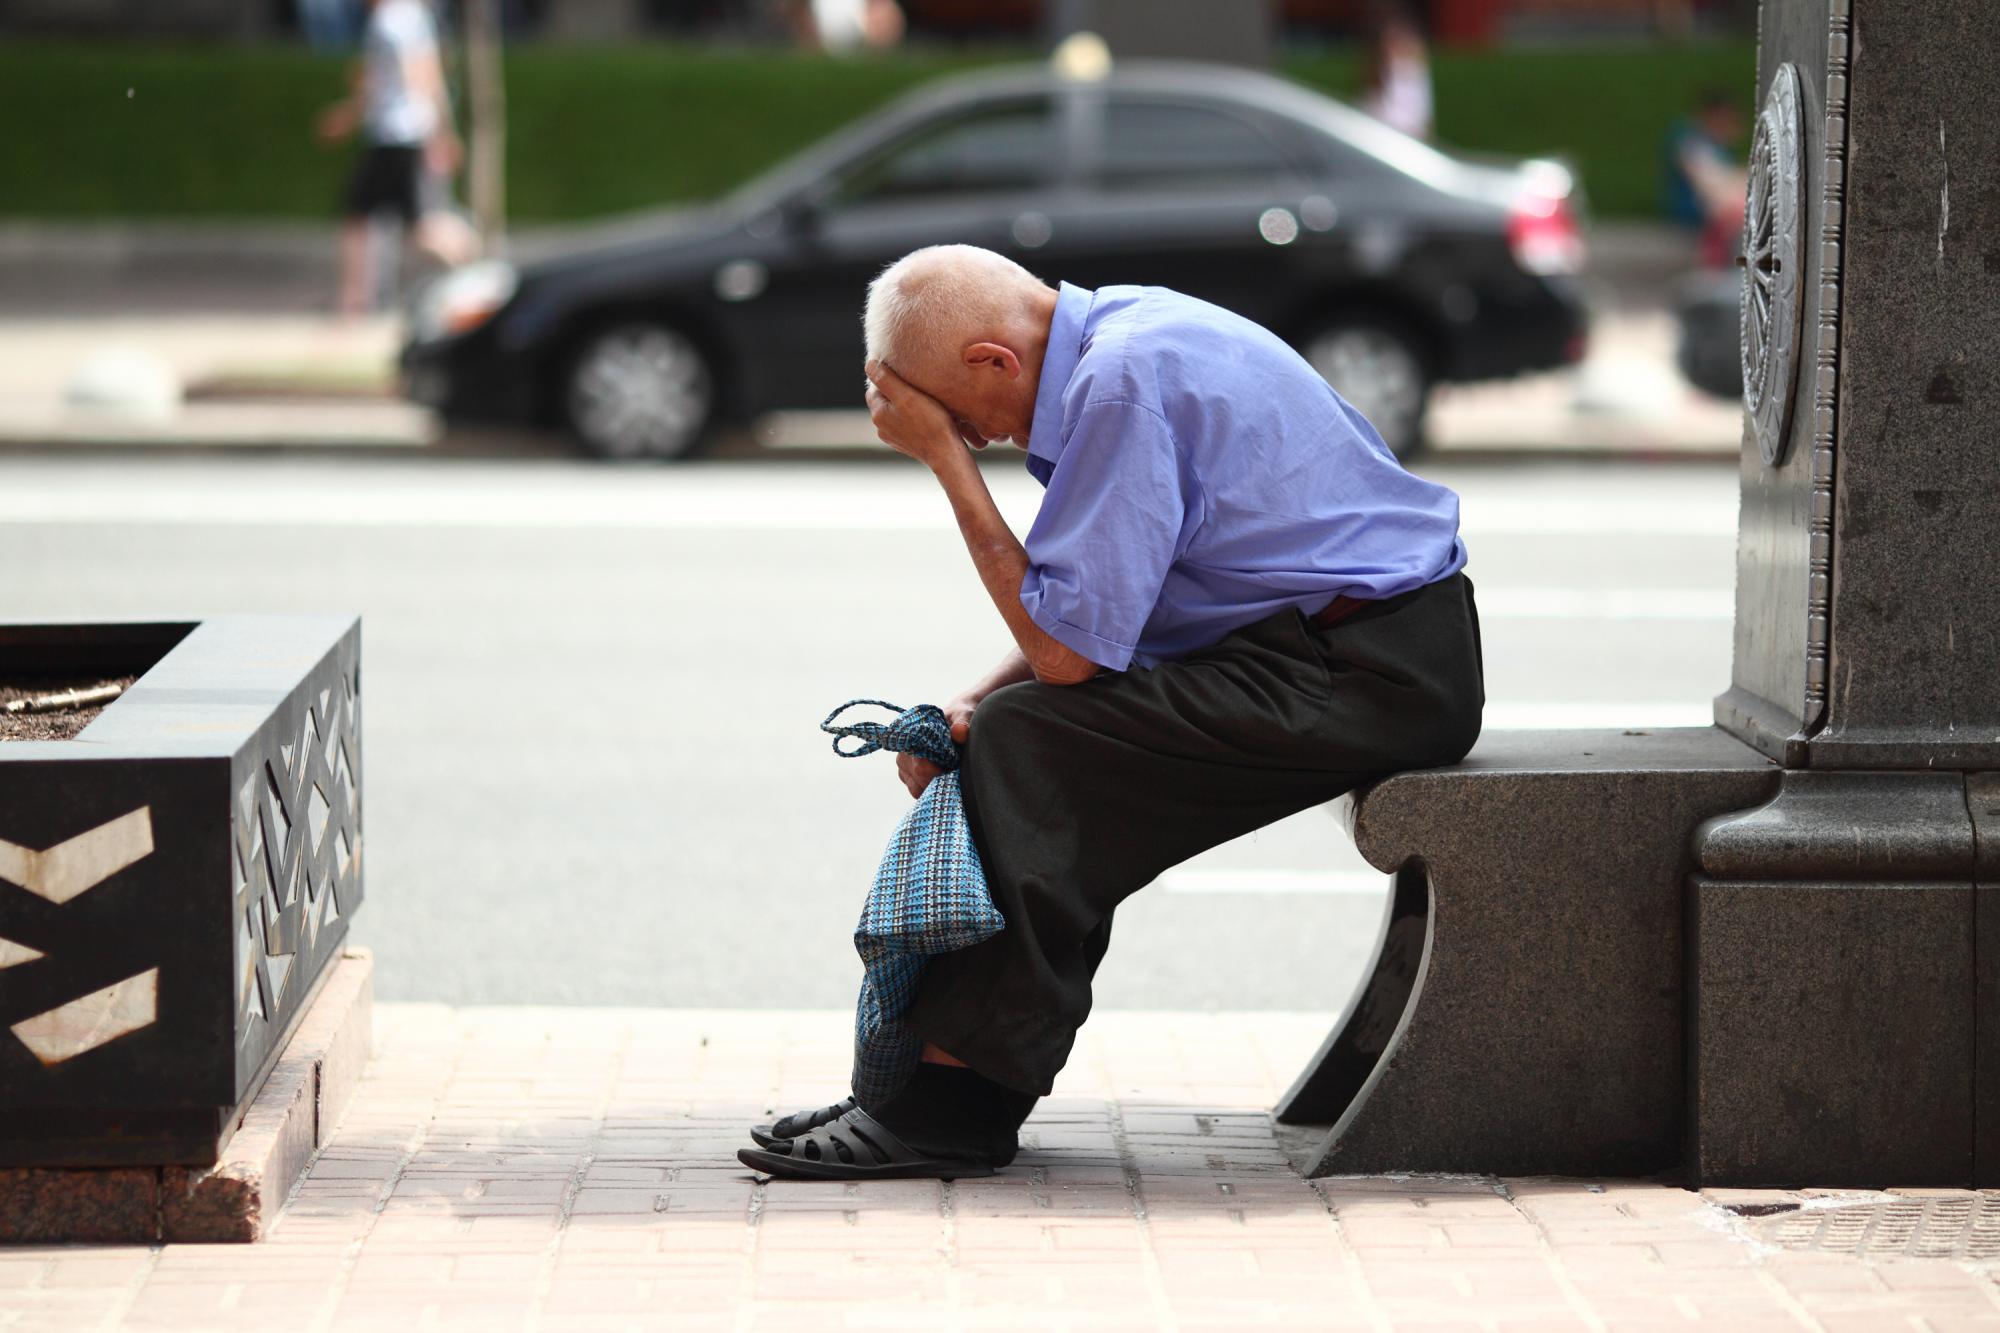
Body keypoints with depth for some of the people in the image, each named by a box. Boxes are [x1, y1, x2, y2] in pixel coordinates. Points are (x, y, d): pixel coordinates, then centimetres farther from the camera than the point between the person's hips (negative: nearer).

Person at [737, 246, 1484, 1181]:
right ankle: (931, 1071, 5)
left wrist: (948, 461, -14)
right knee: (1001, 732, 7)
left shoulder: (1124, 383, -21)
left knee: (1029, 742, -17)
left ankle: (958, 1103, -13)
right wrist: (971, 705, 0)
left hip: (1370, 675, -10)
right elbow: (1092, 607, 17)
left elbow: (1065, 647, -19)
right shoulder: (1114, 338, 10)